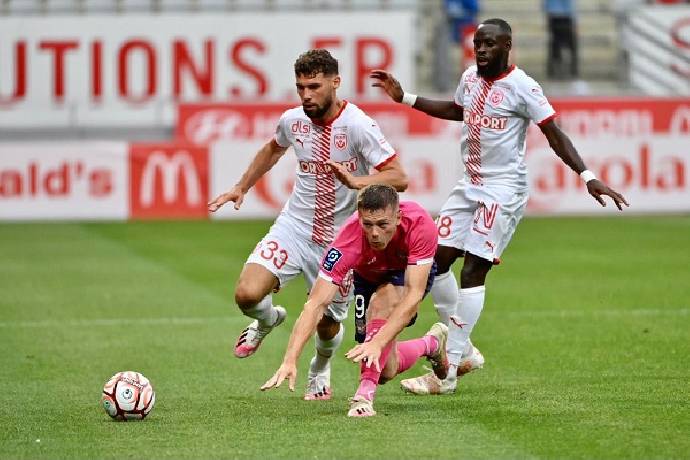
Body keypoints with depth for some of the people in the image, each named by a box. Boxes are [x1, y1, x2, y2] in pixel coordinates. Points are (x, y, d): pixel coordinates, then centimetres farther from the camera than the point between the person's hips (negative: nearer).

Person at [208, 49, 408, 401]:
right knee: (247, 295, -19)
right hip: (295, 225, 3)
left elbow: (398, 178, -22)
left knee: (328, 328, 8)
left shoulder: (357, 125, -18)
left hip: (339, 239, -3)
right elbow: (273, 149, 23)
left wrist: (355, 181, -37)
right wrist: (241, 188, 19)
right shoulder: (293, 120, -2)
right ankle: (267, 320, 18)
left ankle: (320, 368, 45)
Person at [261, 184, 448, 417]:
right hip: (368, 277, 2)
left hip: (412, 272, -2)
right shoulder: (349, 239, -40)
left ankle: (365, 395, -31)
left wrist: (377, 343, -54)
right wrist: (290, 361, -51)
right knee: (386, 370, -3)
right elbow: (316, 303, -41)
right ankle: (432, 343, 29)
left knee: (382, 299, -36)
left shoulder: (420, 224, -41)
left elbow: (413, 295, -43)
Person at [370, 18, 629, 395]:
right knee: (435, 263, 4)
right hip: (469, 186, 8)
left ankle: (448, 374, -10)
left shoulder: (521, 87, -14)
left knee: (472, 273, -12)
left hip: (503, 190, -8)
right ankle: (464, 351, 18)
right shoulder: (470, 77, 8)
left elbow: (554, 136, -14)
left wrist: (587, 176, -24)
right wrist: (404, 98, 30)